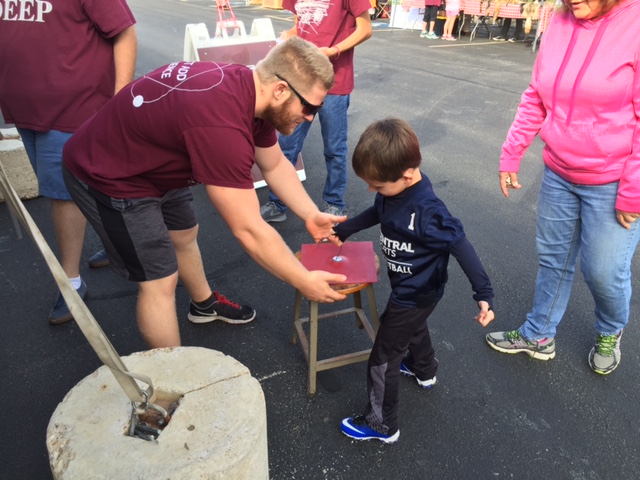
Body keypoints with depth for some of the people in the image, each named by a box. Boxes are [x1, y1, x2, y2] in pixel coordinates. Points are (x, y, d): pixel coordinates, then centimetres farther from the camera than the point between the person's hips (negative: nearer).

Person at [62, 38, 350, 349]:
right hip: (105, 174, -9)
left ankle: (205, 304, 50)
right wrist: (304, 282, -21)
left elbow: (275, 165, 6)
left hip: (151, 163, 9)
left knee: (184, 234, 24)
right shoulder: (222, 123, -38)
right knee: (161, 281, -6)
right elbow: (249, 230, -32)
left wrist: (311, 215, -4)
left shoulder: (249, 89, -8)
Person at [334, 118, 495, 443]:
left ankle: (381, 425, 26)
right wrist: (342, 230, 15)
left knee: (382, 360, 4)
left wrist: (484, 295, -34)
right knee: (413, 327, 35)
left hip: (416, 295, -9)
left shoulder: (426, 212, -37)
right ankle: (424, 371, 66)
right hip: (410, 288, 9)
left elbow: (460, 246, -33)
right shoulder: (393, 192, -12)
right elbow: (376, 213, 8)